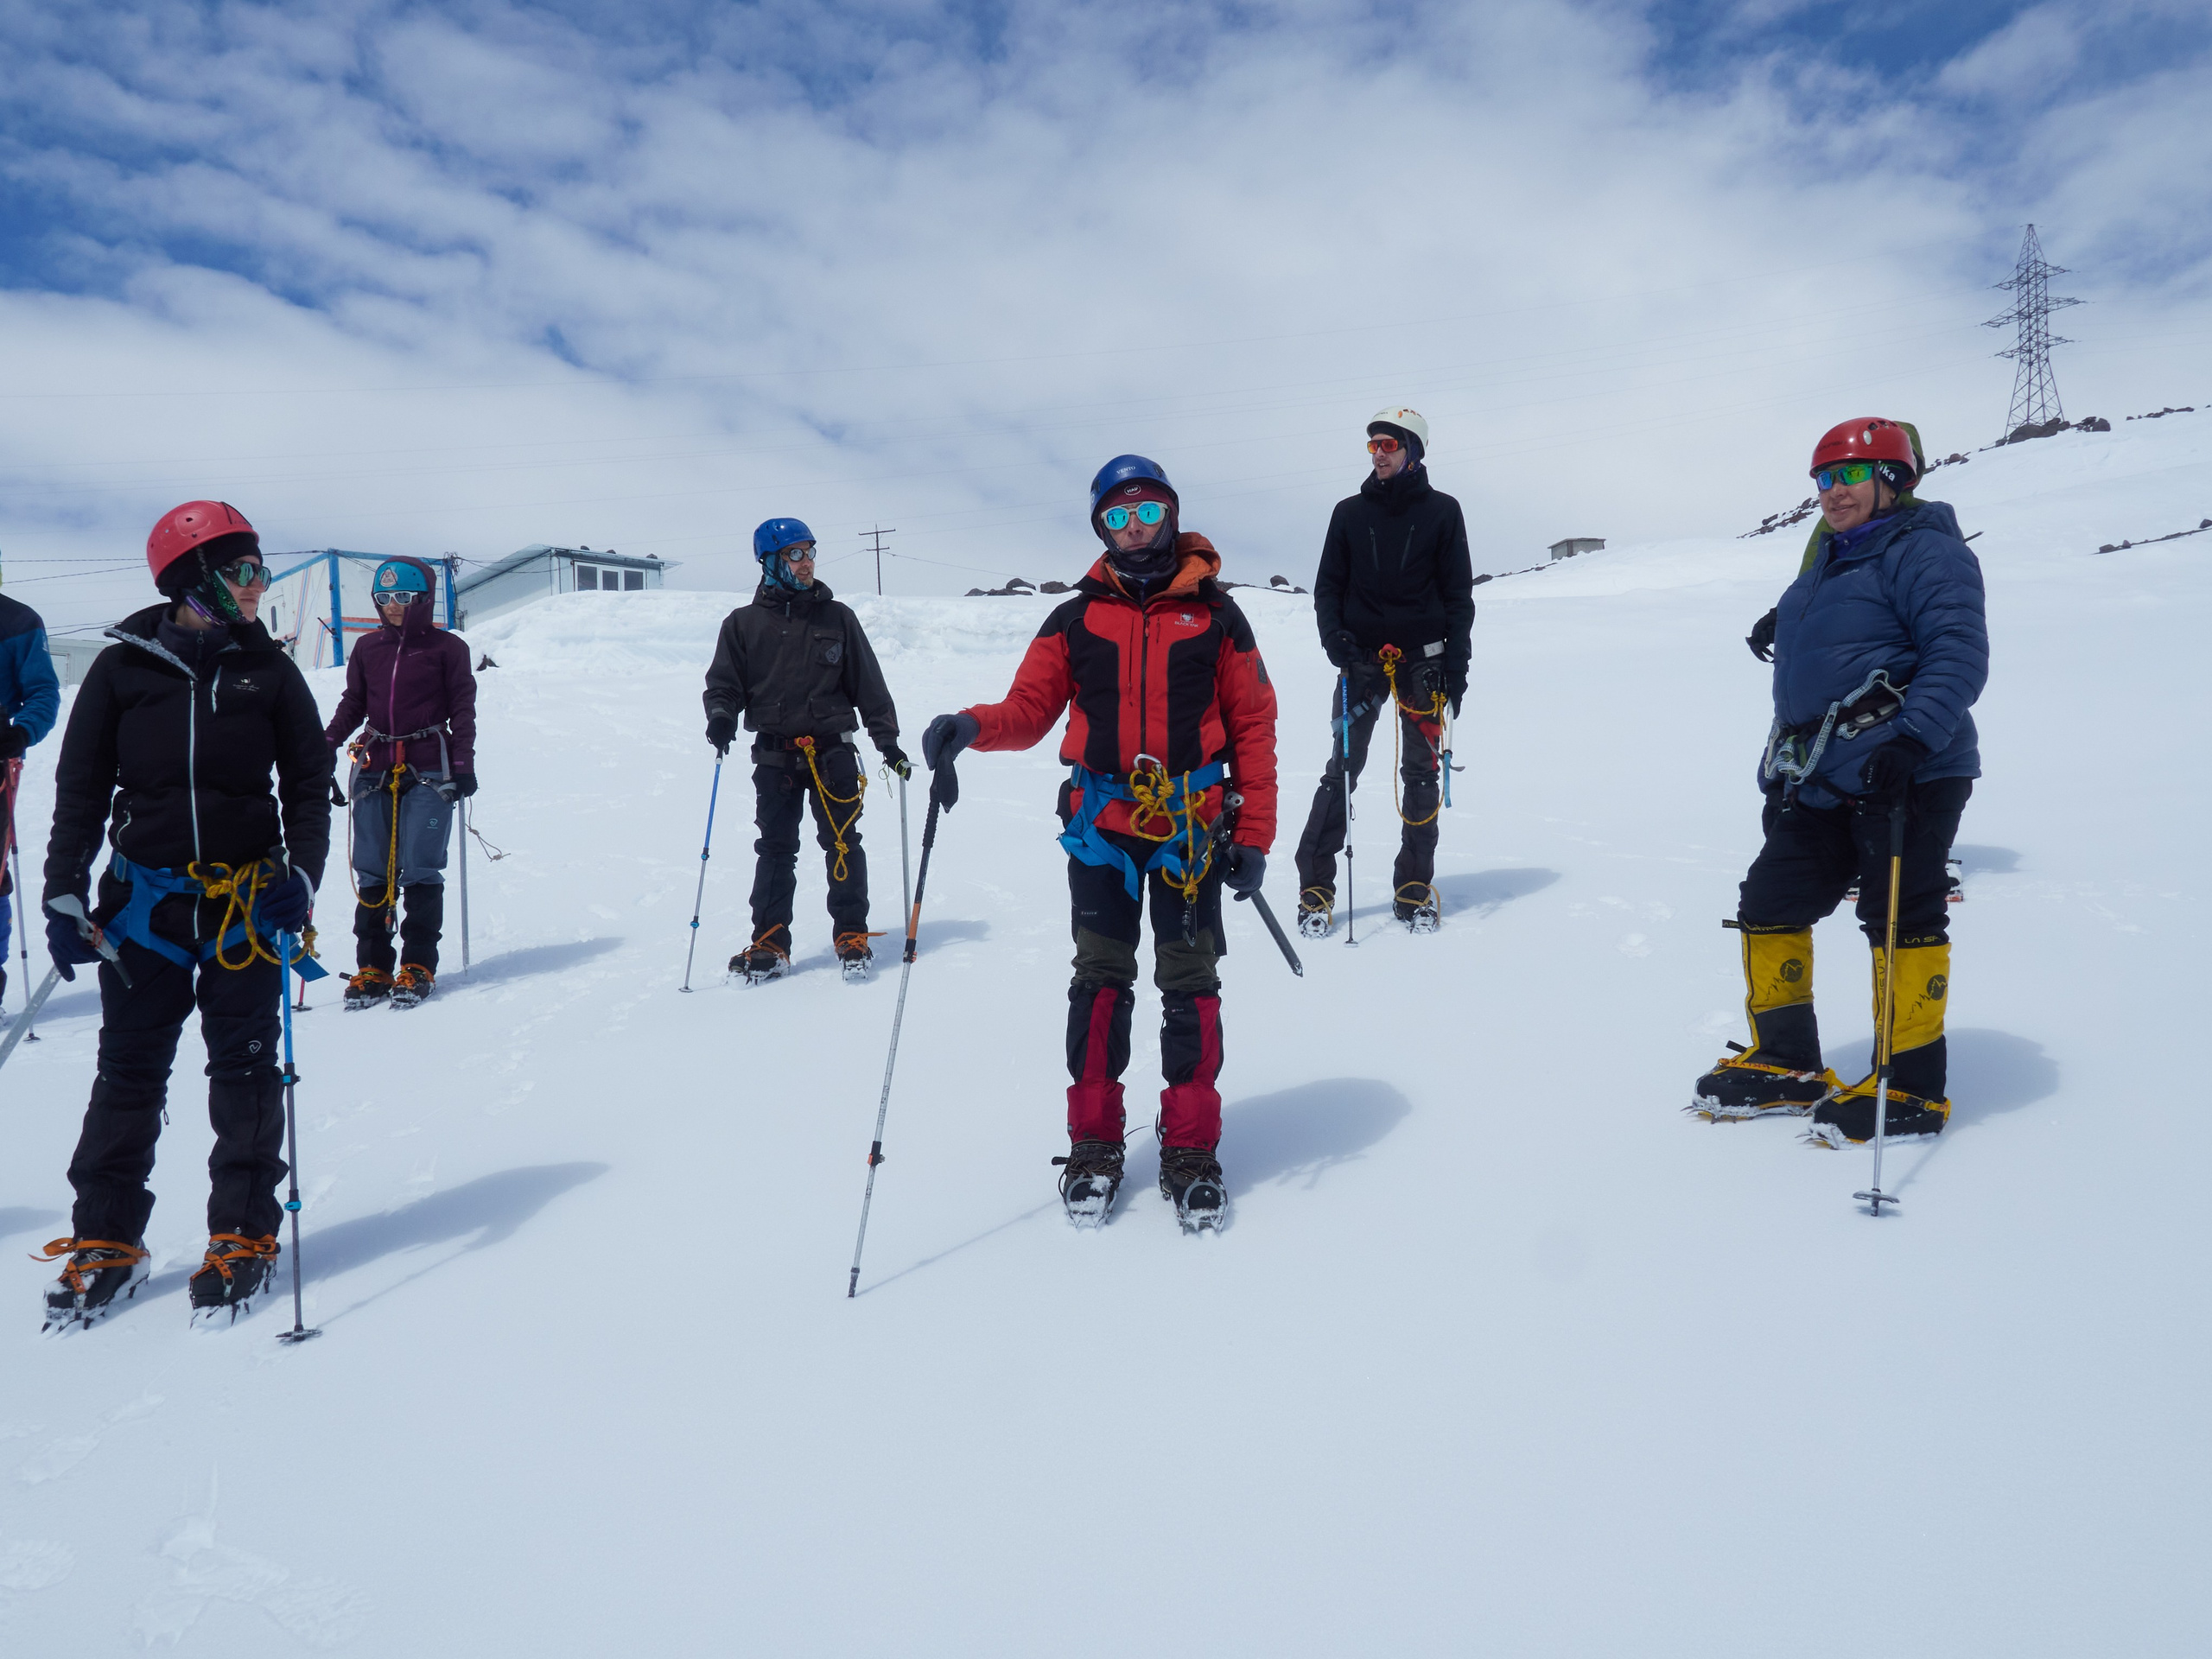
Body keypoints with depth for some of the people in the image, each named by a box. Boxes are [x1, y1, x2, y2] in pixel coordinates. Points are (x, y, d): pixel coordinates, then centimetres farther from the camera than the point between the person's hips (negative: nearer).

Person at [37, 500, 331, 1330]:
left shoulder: (268, 671, 3)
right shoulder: (123, 667, 1)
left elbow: (309, 782, 5)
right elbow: (80, 788, 5)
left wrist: (301, 872, -8)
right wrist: (64, 895, 0)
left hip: (246, 898, 0)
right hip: (144, 896, 0)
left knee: (244, 1068, 6)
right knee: (129, 1073, 6)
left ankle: (244, 1237, 17)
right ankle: (106, 1243, 20)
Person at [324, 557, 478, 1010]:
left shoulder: (447, 648, 4)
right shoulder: (367, 649, 14)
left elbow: (462, 709, 3)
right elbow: (352, 704, 18)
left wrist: (463, 763, -5)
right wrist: (327, 743, 3)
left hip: (428, 768, -4)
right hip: (376, 767, 4)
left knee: (420, 870, -7)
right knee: (372, 871, 3)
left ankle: (418, 966, 0)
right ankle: (373, 967, 8)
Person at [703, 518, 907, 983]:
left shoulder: (837, 617, 7)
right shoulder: (744, 623, 6)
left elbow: (868, 684, 10)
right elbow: (724, 682, 10)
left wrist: (887, 739, 6)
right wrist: (721, 715, -12)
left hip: (833, 752, 0)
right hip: (775, 757, 0)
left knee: (842, 844, 0)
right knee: (775, 849, 3)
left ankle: (852, 936, 12)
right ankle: (770, 943, 11)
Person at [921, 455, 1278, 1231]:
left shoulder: (1215, 615, 4)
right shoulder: (1075, 619, 8)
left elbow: (1253, 728, 4)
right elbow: (1031, 707, 4)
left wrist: (1254, 836, -1)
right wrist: (971, 726, -18)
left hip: (1192, 830, -1)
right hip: (1101, 826, 1)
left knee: (1189, 985, 3)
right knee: (1100, 981, 4)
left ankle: (1191, 1152, 14)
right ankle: (1093, 1146, 15)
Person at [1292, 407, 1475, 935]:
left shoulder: (1442, 511, 6)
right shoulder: (1350, 512, 10)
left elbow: (1459, 593, 6)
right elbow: (1328, 585, 10)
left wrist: (1456, 663, -2)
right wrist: (1334, 637, -8)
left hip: (1423, 658, 0)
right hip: (1362, 657, 0)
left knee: (1421, 773, 3)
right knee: (1342, 770, -6)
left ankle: (1414, 887, 13)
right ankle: (1315, 886, -2)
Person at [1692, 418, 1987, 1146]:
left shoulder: (1923, 552, -8)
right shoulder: (1827, 561, 20)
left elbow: (1959, 652, -19)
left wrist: (1912, 739, -30)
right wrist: (1784, 767, 28)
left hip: (1906, 778, -9)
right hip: (1820, 784, 10)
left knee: (1901, 921, -4)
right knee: (1770, 906, 10)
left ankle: (1912, 1090, 7)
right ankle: (1787, 1065, 23)